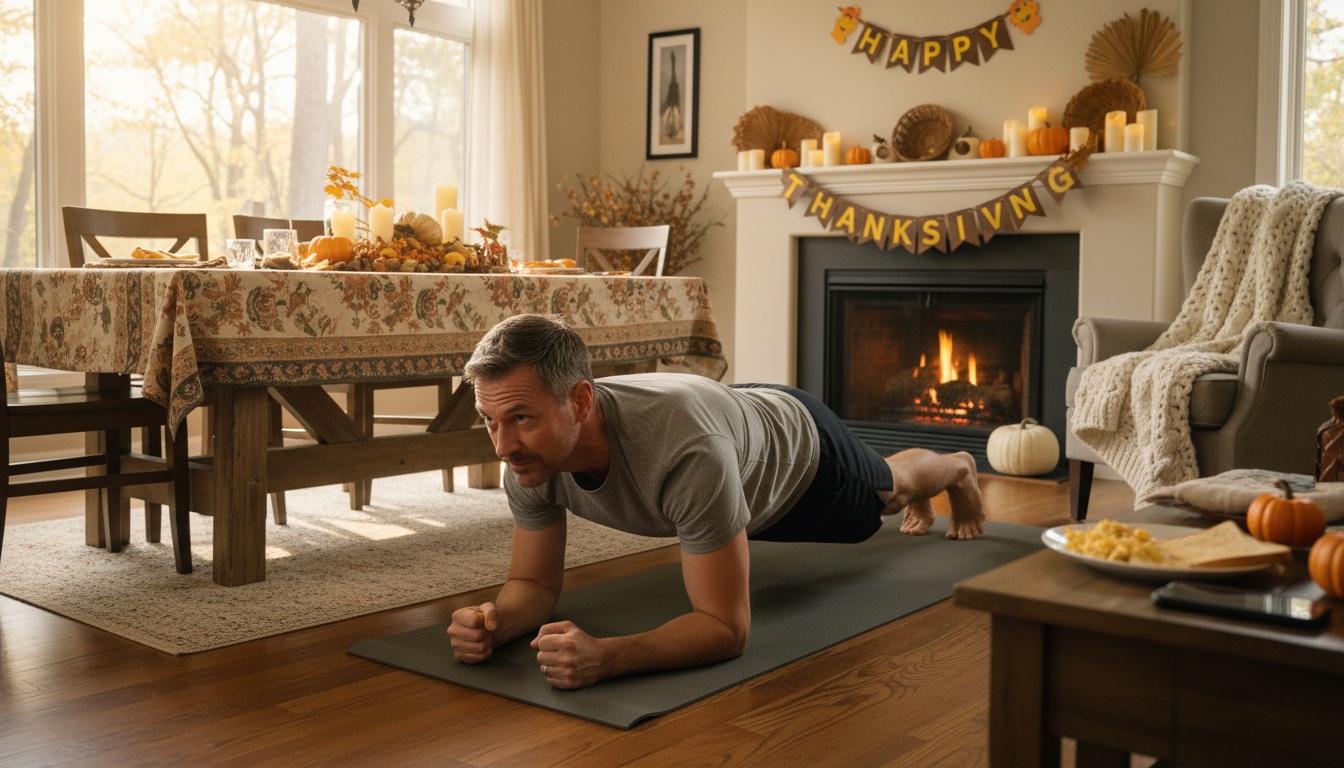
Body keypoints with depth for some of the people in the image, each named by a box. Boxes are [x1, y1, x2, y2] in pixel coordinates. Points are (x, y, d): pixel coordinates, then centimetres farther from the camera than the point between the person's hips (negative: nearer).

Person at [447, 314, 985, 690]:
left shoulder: (687, 449, -54)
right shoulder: (530, 455, -36)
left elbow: (727, 628, -49)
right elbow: (535, 583, -23)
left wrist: (603, 656, -64)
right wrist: (494, 622, -47)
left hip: (799, 441, -5)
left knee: (888, 490, 31)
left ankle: (958, 470, 70)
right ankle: (917, 504, 76)